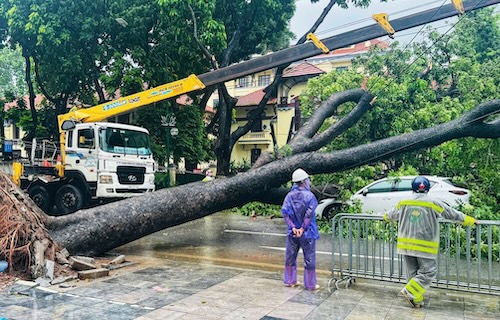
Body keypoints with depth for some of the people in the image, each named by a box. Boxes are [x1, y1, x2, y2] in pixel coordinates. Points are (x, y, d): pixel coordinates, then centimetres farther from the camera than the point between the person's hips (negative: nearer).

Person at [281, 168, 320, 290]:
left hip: (292, 233, 4)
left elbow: (284, 211, -9)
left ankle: (290, 280, 26)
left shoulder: (289, 196, 1)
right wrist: (303, 228, -16)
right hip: (307, 233, -4)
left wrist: (293, 227, -11)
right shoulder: (309, 196, -11)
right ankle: (310, 284, 15)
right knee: (309, 258, 7)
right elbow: (309, 213, -21)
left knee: (290, 256, 15)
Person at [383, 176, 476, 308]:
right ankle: (410, 292, -4)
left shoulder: (403, 203, 3)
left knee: (412, 272, 13)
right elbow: (454, 215, 4)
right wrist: (470, 221, 20)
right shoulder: (434, 204, -6)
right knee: (428, 272, 7)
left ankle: (416, 300, 17)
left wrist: (386, 216, 43)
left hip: (406, 244, 4)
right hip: (425, 246, -4)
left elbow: (390, 215, 18)